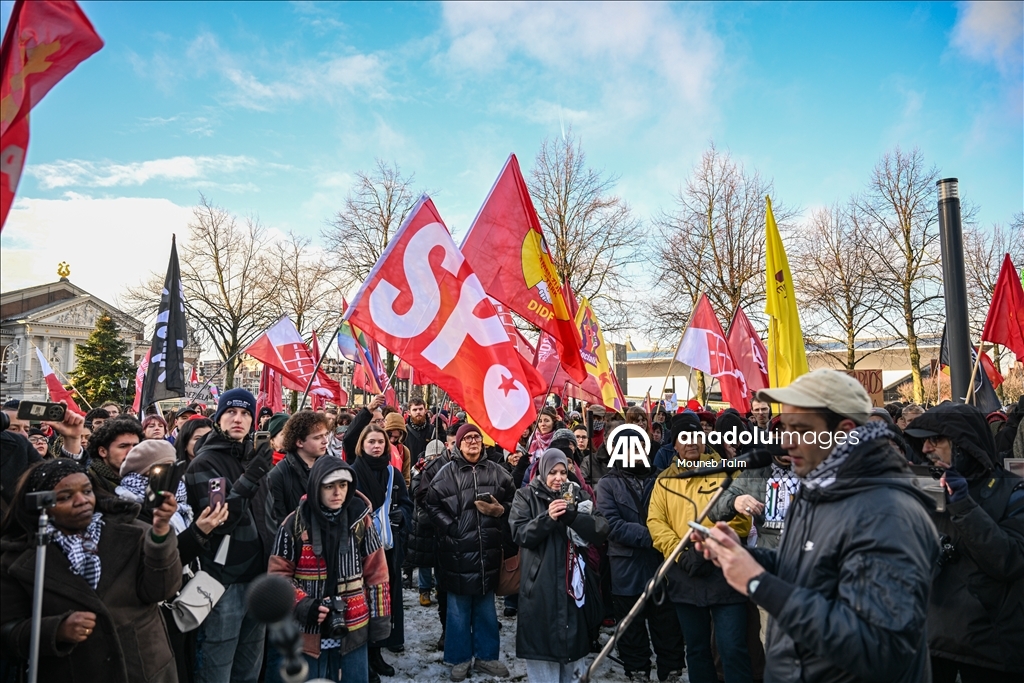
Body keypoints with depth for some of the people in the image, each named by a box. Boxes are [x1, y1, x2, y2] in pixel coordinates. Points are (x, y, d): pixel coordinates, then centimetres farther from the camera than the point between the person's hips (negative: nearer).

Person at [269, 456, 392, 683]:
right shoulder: (295, 524, -8)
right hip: (310, 630, -1)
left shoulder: (360, 519, -4)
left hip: (353, 629, 1)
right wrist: (304, 607, -16)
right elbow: (278, 573, -3)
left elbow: (376, 571, 2)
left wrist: (379, 618, 1)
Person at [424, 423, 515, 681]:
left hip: (488, 551, 3)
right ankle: (460, 659, 23)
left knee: (486, 607, 15)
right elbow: (432, 505, -4)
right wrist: (451, 528, -13)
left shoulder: (497, 472, 6)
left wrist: (500, 510, -8)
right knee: (459, 610, 9)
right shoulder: (447, 473, -2)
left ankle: (486, 656, 28)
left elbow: (513, 501, 11)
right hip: (457, 552, -2)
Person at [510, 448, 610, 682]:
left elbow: (602, 530, -3)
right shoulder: (526, 496, 2)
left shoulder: (578, 495, 8)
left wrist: (572, 516, -19)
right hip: (540, 582, -2)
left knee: (573, 635, 9)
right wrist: (547, 518, -22)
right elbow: (519, 534, -9)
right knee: (542, 636, -2)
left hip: (572, 580, 3)